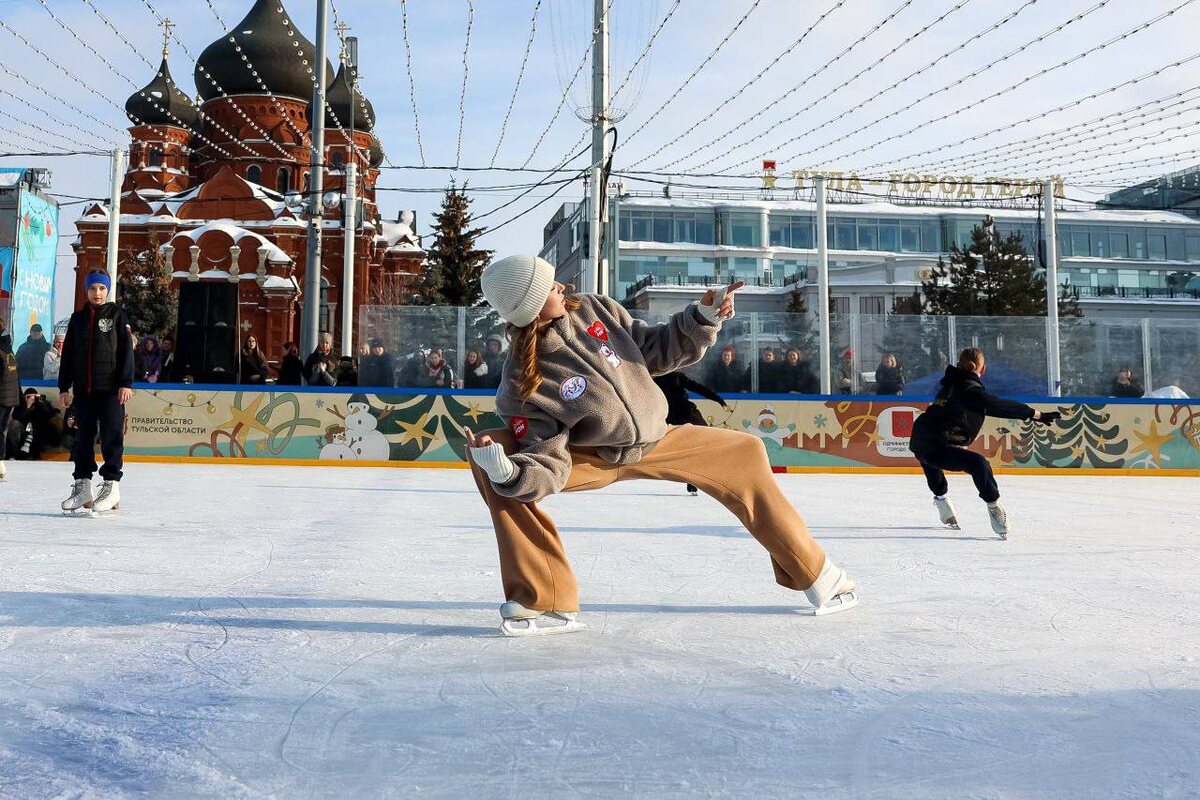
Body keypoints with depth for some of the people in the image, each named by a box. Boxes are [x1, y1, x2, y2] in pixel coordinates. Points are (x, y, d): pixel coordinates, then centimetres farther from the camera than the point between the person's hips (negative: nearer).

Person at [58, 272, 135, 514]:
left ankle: (111, 485, 0)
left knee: (111, 436, -4)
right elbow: (68, 354, 15)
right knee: (83, 437, 7)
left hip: (110, 388, -4)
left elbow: (126, 350, -3)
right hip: (83, 389, 4)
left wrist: (126, 383, -10)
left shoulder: (116, 315, 3)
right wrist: (64, 387, 11)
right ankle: (82, 486, 12)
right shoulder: (78, 318, 13)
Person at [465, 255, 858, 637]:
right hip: (591, 459, -4)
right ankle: (544, 600, -17)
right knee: (487, 460, -27)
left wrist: (704, 319, -13)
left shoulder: (596, 310, -14)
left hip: (658, 441, 4)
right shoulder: (522, 384, -26)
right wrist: (505, 470, -48)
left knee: (745, 453, -2)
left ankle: (813, 573, 16)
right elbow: (548, 465, -28)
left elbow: (657, 350, -1)